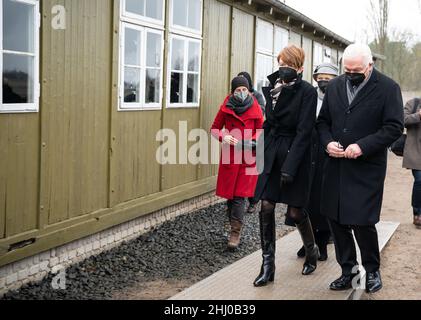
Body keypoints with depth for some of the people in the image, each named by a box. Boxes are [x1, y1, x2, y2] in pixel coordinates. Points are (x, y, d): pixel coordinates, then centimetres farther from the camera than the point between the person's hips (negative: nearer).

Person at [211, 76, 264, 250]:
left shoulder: (255, 108, 2)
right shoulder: (226, 107, 2)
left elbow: (261, 131, 10)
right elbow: (215, 128, 10)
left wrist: (253, 141, -9)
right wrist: (224, 137, -11)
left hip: (247, 157, -1)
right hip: (230, 155, 1)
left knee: (240, 195, -7)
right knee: (230, 194, 4)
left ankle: (236, 233, -4)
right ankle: (235, 229, 20)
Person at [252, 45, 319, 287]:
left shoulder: (307, 91, -9)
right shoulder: (271, 88, 7)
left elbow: (304, 130, -15)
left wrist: (290, 166, -20)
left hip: (295, 153, -5)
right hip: (272, 153, 5)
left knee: (295, 211, 3)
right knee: (266, 207, -1)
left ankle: (312, 252, 31)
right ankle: (268, 266, 8)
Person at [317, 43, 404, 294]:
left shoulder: (388, 88, -5)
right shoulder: (335, 86, 10)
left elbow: (394, 127, -10)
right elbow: (323, 121, 14)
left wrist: (363, 146, -20)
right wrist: (328, 142, -6)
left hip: (367, 168, -5)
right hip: (336, 167, 5)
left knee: (362, 221, -6)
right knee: (336, 219, 9)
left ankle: (372, 270, 20)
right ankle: (348, 269, 26)